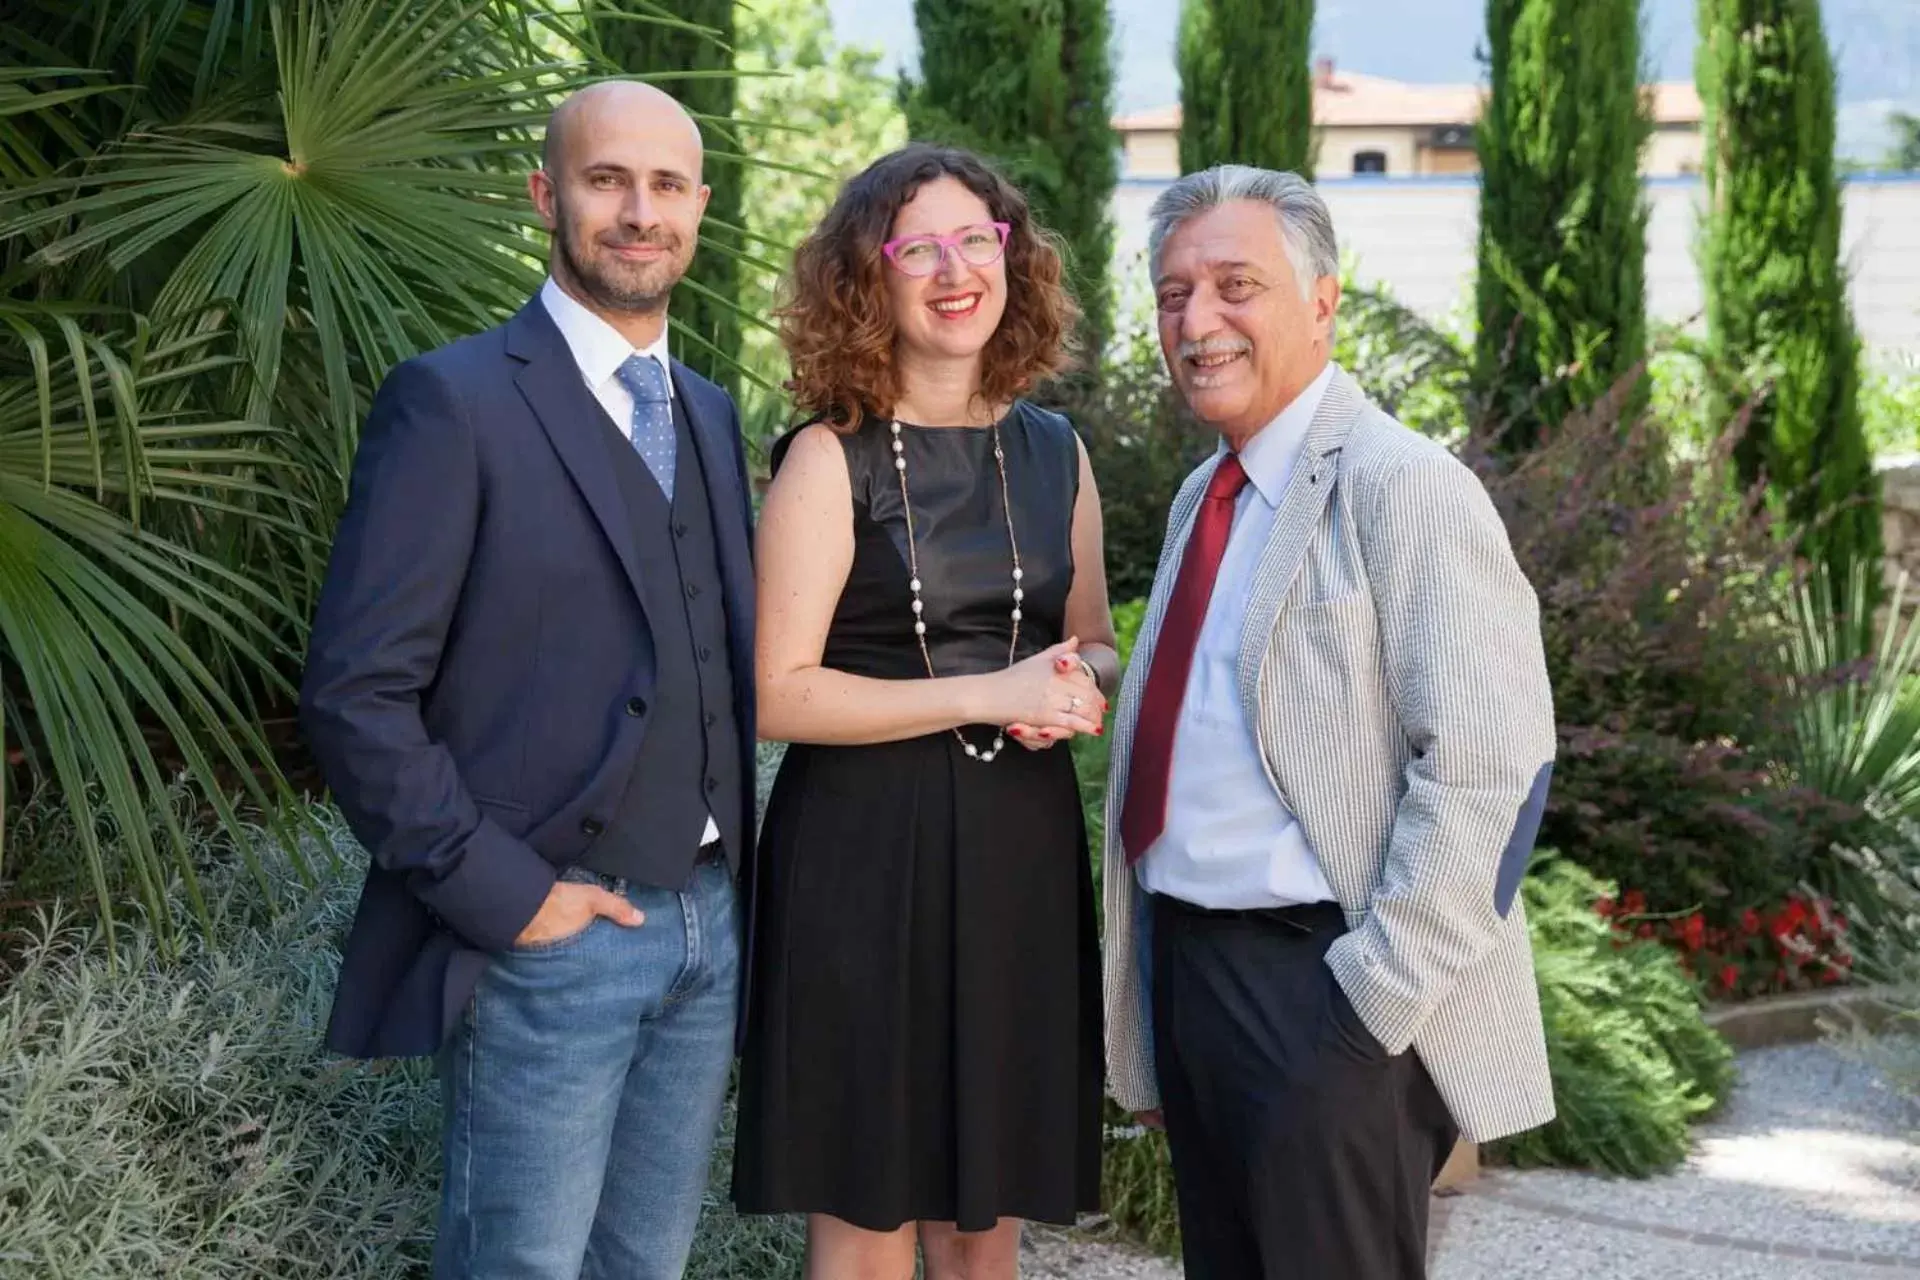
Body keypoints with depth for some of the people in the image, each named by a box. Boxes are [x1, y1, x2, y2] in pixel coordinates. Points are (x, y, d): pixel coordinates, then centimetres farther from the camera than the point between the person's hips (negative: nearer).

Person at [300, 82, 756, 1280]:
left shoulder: (712, 414, 13)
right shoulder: (454, 401, -9)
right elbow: (357, 695, -14)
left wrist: (740, 854, 6)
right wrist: (501, 894, -15)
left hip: (709, 928, 6)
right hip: (550, 938, -6)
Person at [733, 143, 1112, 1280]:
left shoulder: (1055, 452, 9)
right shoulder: (830, 461, -7)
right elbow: (778, 694, -13)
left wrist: (1082, 684, -4)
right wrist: (988, 694, -19)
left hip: (1023, 846, 5)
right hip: (867, 851, -5)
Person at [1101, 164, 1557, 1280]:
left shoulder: (1405, 486, -13)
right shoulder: (1205, 496, 14)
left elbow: (1490, 766, -20)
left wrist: (1373, 993, -19)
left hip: (1325, 984, -8)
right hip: (1185, 967, 8)